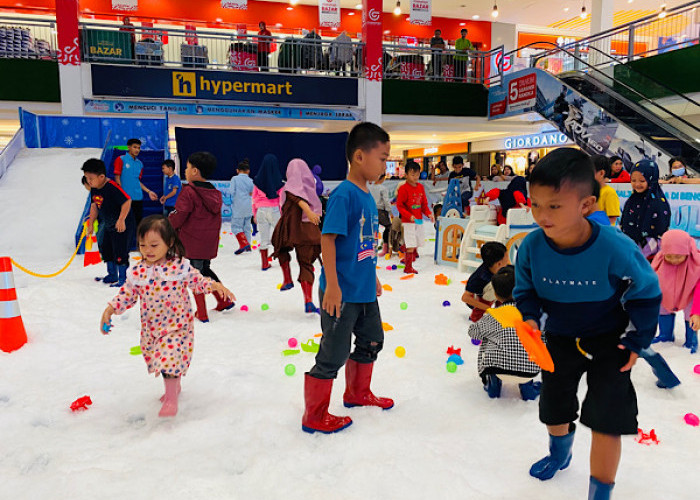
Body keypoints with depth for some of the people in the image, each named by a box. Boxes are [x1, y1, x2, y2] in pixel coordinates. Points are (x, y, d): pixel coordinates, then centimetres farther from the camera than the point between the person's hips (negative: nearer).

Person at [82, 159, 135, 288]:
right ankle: (112, 275, 30)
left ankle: (122, 278, 6)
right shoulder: (94, 189, 2)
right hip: (108, 225, 9)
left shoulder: (112, 187, -25)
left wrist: (121, 220, -27)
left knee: (120, 251, -6)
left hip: (122, 225, -9)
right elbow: (94, 206, 13)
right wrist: (90, 224, 14)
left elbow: (127, 201, -27)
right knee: (106, 249, 16)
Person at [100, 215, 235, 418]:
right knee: (158, 359, 20)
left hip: (177, 325, -4)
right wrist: (109, 310, -3)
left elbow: (198, 281, -2)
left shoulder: (180, 266, -11)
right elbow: (127, 294, 5)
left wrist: (216, 285, -17)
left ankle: (171, 398, 5)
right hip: (151, 328, 5)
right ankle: (174, 387, 46)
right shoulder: (137, 272, -4)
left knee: (170, 358, -13)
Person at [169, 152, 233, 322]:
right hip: (210, 243, 7)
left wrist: (168, 225, 3)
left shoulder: (188, 191, -16)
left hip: (192, 242, -7)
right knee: (205, 270, 24)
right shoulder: (215, 193, 7)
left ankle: (202, 313, 10)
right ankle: (224, 300, 26)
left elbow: (178, 216, -16)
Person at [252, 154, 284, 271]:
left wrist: (255, 214, 15)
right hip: (274, 209, -3)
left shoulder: (257, 180, 1)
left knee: (263, 237, 7)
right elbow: (281, 199, -4)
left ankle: (265, 264, 12)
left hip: (261, 210, 3)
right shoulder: (278, 181, -7)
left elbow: (254, 198, 6)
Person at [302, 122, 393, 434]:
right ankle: (314, 416, 19)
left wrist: (373, 277, 23)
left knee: (372, 340, 24)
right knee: (334, 353, 1)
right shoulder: (343, 194, -19)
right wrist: (332, 285, -24)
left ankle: (358, 393, 45)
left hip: (364, 290, 10)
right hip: (342, 291, -10)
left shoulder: (367, 196, 9)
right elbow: (328, 238, -22)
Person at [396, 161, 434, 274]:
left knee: (416, 244, 10)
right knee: (411, 245, -8)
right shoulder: (403, 189, -11)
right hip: (408, 222, -7)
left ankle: (409, 263, 24)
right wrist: (409, 216, -21)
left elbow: (424, 203, 16)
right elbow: (399, 205, -11)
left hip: (419, 221, 7)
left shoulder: (421, 187, 9)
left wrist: (429, 213, 0)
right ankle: (408, 268, 2)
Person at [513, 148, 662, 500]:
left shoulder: (615, 248, -32)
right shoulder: (531, 246, -24)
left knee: (606, 418, -4)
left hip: (609, 341, -3)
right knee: (554, 406, 21)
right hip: (560, 338, 4)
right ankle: (560, 454, 55)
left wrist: (637, 341, -8)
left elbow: (646, 293, -13)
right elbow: (526, 290, -4)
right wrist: (530, 318, -22)